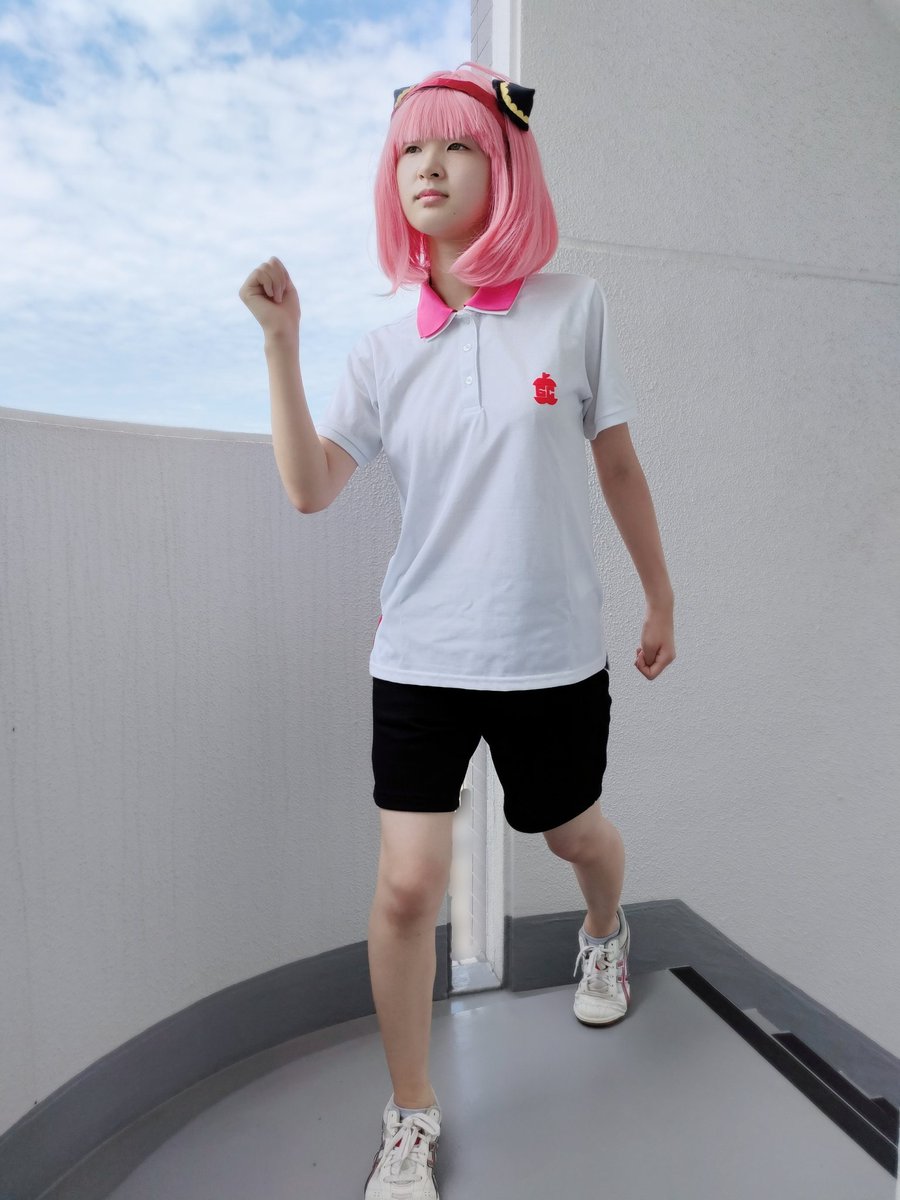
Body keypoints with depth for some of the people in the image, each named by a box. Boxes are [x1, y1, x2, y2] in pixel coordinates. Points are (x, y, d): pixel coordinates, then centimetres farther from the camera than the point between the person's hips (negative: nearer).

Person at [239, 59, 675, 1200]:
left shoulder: (575, 306, -1)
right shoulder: (384, 349, 4)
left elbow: (619, 467, 4)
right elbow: (310, 489, -6)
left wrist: (661, 601, 10)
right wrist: (281, 343, -13)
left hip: (555, 652, 0)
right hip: (421, 657, 1)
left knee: (575, 834, 22)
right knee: (406, 886, -2)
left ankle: (605, 935, 61)